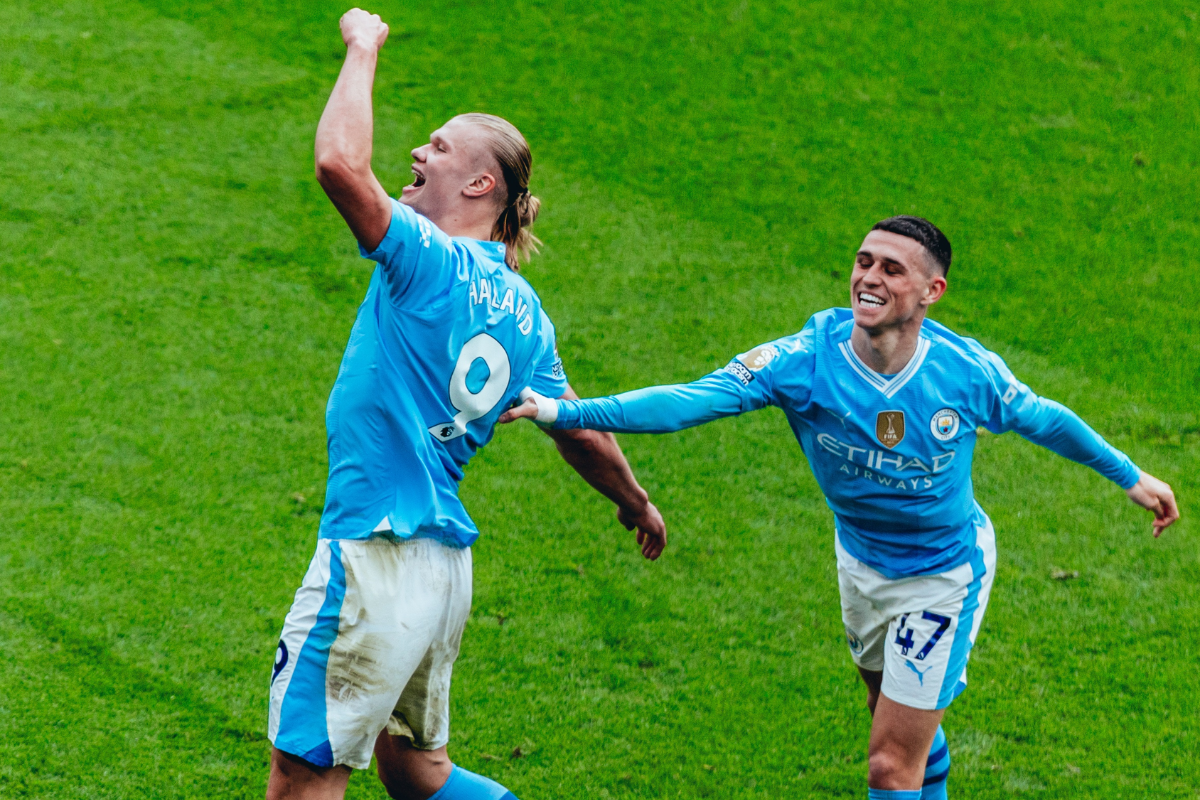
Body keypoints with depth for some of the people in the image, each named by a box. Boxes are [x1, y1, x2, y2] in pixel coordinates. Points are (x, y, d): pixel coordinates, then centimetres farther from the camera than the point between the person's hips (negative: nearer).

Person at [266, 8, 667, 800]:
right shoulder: (523, 308, 12)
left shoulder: (431, 260, -12)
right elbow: (580, 433, 20)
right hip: (447, 564, 9)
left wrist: (363, 49, -10)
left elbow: (339, 162, -25)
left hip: (376, 557, -9)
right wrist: (638, 502, 38)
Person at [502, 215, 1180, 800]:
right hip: (860, 559, 3)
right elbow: (694, 399, -32)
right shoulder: (806, 360, -25)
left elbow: (1042, 419, -4)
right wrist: (564, 411, -42)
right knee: (904, 723, 27)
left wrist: (1130, 475, 9)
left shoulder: (967, 372, -24)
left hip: (944, 574, -3)